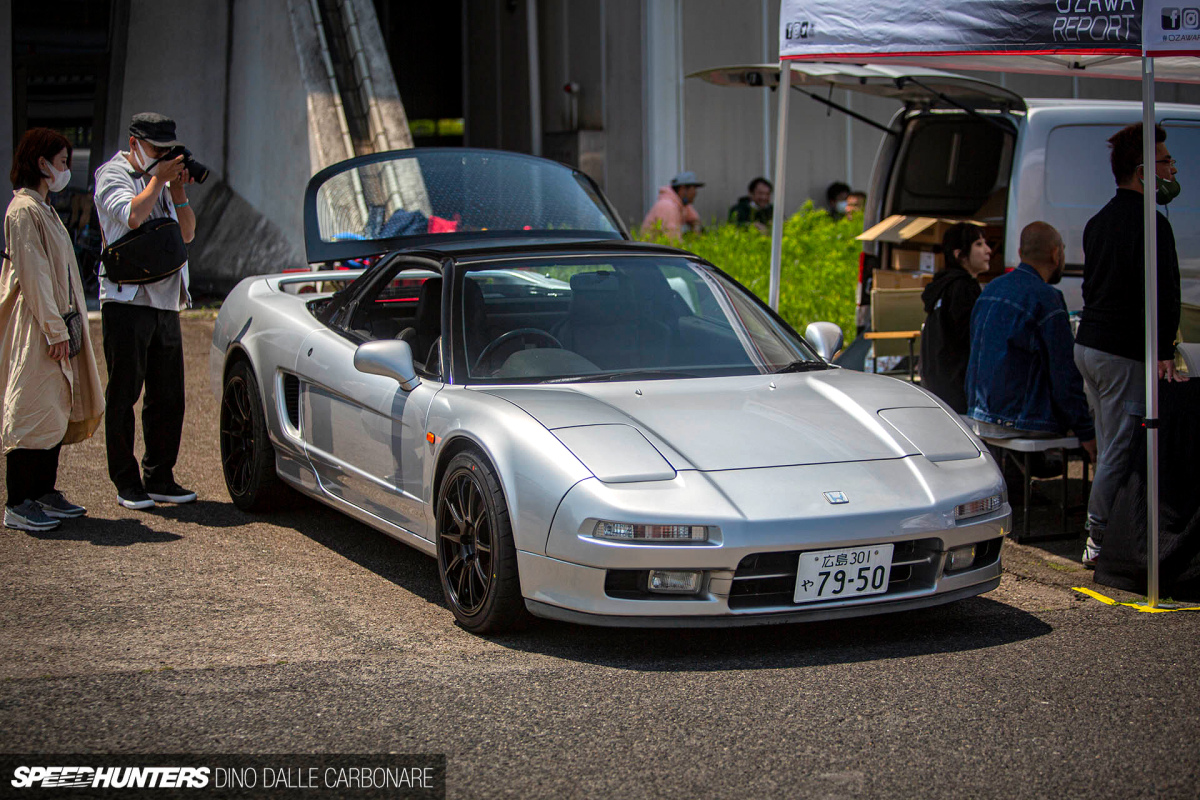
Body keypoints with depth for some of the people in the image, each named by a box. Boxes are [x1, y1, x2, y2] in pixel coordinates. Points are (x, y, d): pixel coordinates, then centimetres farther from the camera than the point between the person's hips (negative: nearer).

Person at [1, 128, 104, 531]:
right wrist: (54, 329, -22)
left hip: (55, 324, 10)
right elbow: (32, 275, -19)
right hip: (35, 330, -10)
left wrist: (64, 326, 16)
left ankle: (44, 493, 18)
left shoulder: (43, 210, 18)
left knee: (58, 408, 11)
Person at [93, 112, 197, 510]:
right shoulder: (112, 175, -1)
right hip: (127, 299, -7)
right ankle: (126, 482, 4)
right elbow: (133, 215, -19)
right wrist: (159, 179, -8)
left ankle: (159, 478, 14)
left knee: (168, 397, 6)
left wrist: (178, 190, 3)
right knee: (124, 395, -2)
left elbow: (187, 233, 15)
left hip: (166, 302, 7)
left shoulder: (161, 180, 19)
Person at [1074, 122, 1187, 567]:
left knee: (1110, 449, 14)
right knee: (1120, 453, -5)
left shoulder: (1099, 222, 15)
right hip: (1124, 354, -10)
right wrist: (1164, 352, -17)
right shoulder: (1150, 224, -14)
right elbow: (1163, 293, -19)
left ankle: (1100, 539, 16)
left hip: (1088, 345, 10)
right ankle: (1100, 542, -2)